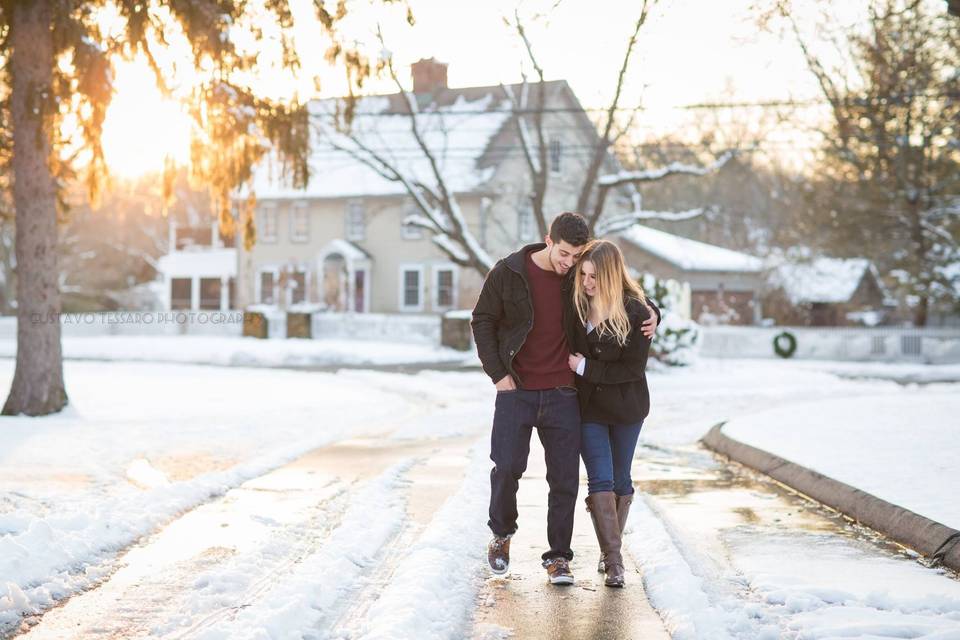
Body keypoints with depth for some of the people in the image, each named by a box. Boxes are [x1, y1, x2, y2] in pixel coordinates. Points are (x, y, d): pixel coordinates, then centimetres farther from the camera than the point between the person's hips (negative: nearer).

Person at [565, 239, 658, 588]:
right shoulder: (574, 303, -6)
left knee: (620, 479, 11)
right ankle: (614, 560, -9)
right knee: (600, 480, -8)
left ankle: (609, 552, 26)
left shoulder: (636, 313, -16)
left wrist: (586, 368, -17)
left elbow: (633, 369, -16)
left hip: (626, 405, -1)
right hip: (587, 405, 1)